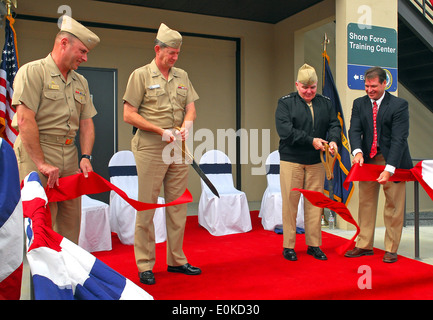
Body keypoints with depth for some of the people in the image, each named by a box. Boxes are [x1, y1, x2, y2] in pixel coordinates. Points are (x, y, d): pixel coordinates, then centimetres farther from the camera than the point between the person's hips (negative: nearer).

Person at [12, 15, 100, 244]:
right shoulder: (32, 71, -4)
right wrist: (41, 163, -17)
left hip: (70, 156, 7)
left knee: (71, 222, 9)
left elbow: (86, 122, 15)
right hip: (36, 154, -6)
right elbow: (25, 120, -13)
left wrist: (86, 157, 1)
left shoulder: (80, 82, 17)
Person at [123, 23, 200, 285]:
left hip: (178, 148, 5)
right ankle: (145, 265, 11)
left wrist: (187, 123, -8)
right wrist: (161, 131, -13)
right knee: (147, 207, -1)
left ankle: (176, 260, 22)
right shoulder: (141, 75, 0)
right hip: (150, 149, -5)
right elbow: (129, 115, -5)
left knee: (178, 205, 9)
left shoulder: (182, 76, 14)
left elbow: (191, 106, 15)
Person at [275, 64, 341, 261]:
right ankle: (288, 246, 13)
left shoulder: (325, 103, 12)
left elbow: (334, 125, 8)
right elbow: (285, 130, -13)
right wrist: (311, 140, -17)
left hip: (316, 161, 4)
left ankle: (314, 245, 21)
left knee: (314, 203, 8)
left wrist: (333, 140, -14)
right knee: (290, 202, 1)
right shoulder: (285, 103, -1)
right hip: (291, 160, -3)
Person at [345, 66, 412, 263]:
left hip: (393, 161, -3)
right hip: (367, 160, 4)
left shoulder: (399, 105, -9)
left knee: (394, 206, 3)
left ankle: (391, 249, 17)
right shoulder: (359, 104, 5)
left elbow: (399, 139, -16)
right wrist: (357, 151, -25)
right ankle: (364, 245, 20)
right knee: (366, 203, 8)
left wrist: (388, 169, -25)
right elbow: (355, 130, -4)